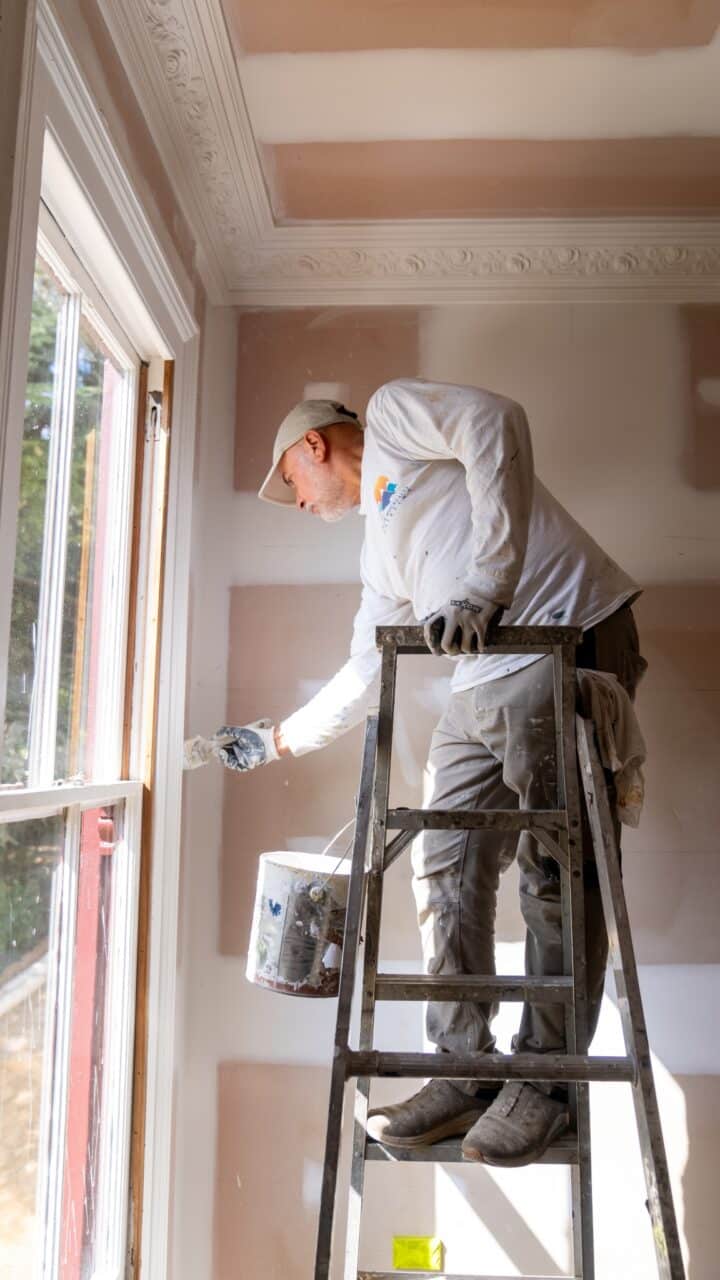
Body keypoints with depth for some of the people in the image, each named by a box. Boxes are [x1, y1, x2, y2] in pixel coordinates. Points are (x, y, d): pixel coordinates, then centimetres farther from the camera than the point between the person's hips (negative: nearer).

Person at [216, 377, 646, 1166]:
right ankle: (465, 1076, 13)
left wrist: (485, 582, -20)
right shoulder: (380, 547, 28)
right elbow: (366, 672, 31)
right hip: (483, 683, 9)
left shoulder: (392, 413, 8)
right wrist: (279, 738, 36)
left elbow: (495, 421, -13)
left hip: (568, 642, -9)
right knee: (447, 872, 4)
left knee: (556, 873, -5)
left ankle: (544, 1079, 7)